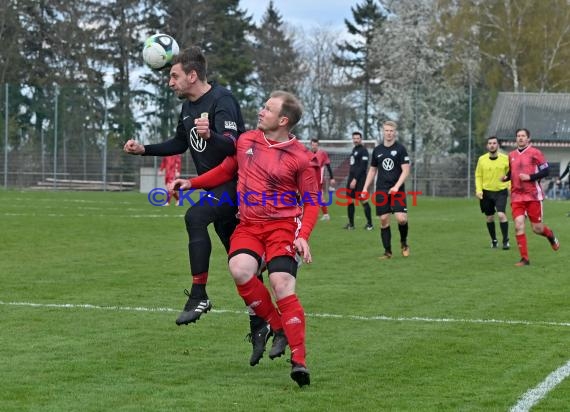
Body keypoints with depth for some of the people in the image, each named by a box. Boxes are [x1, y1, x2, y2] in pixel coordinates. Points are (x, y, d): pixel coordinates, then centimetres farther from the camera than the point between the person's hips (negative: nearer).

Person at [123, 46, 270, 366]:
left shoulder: (222, 100, -16)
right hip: (216, 187, 9)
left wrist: (210, 135, -49)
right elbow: (180, 144, 27)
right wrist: (144, 149, 16)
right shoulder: (188, 106, 11)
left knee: (195, 217, -32)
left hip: (235, 183, -9)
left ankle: (199, 296, -27)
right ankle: (259, 327, 18)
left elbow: (232, 145, -29)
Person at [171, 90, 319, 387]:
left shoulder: (302, 158, -6)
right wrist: (191, 183, 15)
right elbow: (227, 170, 23)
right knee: (240, 270, -24)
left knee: (282, 286, -20)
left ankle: (299, 361, -13)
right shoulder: (246, 140, 7)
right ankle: (279, 329, -4)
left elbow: (311, 201, -1)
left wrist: (303, 235, -16)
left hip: (283, 225, -4)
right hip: (249, 225, 4)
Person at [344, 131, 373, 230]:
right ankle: (351, 224, 15)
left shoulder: (363, 150, -10)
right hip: (352, 178, 9)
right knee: (350, 201, 8)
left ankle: (369, 224, 0)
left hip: (359, 180, -9)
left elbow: (363, 167, -16)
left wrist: (355, 179, -20)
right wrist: (351, 179, 17)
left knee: (364, 201, -7)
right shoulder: (354, 149, 17)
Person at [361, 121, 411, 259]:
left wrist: (397, 186, -19)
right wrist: (365, 188, 8)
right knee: (384, 220, -1)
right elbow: (372, 170, 17)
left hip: (397, 190, -3)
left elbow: (405, 170, -7)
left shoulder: (400, 148, -3)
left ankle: (403, 242, 13)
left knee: (401, 218, -15)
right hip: (381, 191, 3)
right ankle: (387, 251, 7)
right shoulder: (377, 150, 9)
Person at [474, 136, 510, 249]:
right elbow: (478, 176, 5)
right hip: (486, 192, 2)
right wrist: (478, 190, -6)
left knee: (501, 214, -17)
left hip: (501, 191, -2)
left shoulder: (505, 159, -5)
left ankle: (505, 241, -6)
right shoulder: (482, 159, -1)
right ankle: (494, 240, 28)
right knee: (490, 217, 10)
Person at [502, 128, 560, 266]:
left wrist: (530, 177, -18)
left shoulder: (535, 153, -4)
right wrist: (506, 177, 3)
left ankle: (551, 236, 37)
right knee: (518, 226, -11)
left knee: (537, 228, 2)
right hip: (516, 196, 4)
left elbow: (545, 171, -7)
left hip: (533, 195, -4)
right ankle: (524, 259, -5)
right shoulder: (511, 155, 12)